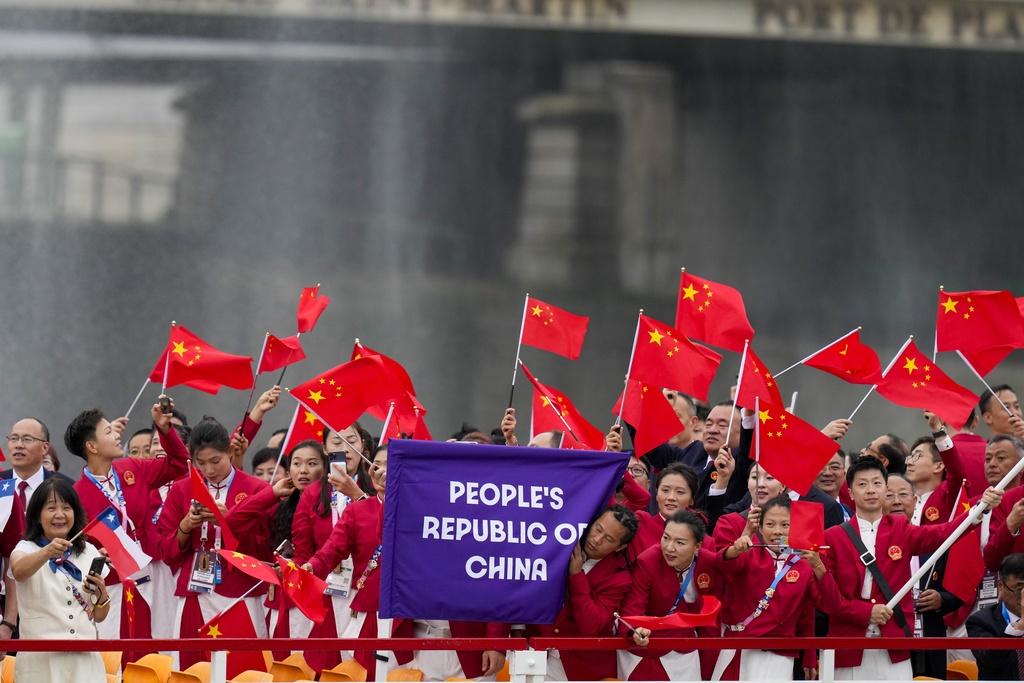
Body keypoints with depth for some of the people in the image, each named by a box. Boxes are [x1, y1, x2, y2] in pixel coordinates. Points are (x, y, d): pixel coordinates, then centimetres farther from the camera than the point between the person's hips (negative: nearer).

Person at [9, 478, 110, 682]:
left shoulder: (89, 552, 12)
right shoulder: (27, 549, 1)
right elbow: (19, 571, -25)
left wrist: (102, 595, -6)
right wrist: (47, 552, -43)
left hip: (84, 658, 3)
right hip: (40, 659, -3)